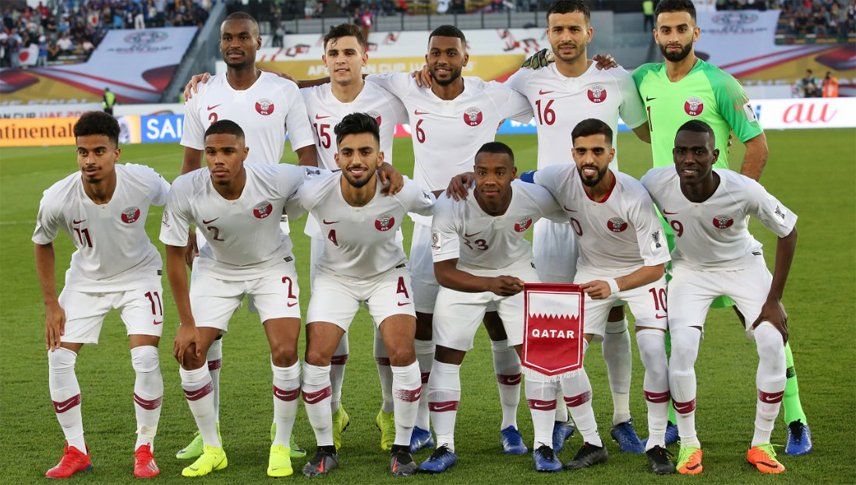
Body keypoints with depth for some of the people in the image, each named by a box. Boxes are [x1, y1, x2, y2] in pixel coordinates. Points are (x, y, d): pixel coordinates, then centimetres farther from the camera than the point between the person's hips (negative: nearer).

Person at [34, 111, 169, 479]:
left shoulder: (144, 182, -28)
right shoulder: (57, 199, -26)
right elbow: (42, 244, -4)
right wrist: (51, 305, -5)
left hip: (139, 275, -2)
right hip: (86, 279, 2)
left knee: (145, 358, -17)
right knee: (59, 358, -7)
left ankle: (144, 449, 3)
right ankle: (76, 452, 10)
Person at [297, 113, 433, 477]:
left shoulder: (402, 192, -30)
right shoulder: (315, 193, -29)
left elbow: (437, 208, -6)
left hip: (388, 273, 0)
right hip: (335, 276, 1)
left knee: (402, 353, -17)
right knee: (316, 357, -12)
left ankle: (402, 447, 3)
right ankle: (325, 449, 9)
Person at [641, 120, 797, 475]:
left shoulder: (744, 191, -33)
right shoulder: (656, 184, -28)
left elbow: (788, 231, -16)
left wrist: (774, 300, -16)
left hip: (743, 265, 0)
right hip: (691, 269, 1)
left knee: (772, 343, -16)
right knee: (682, 347, -20)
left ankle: (761, 444, 1)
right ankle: (688, 444, 0)